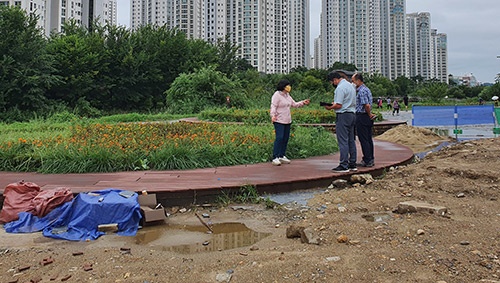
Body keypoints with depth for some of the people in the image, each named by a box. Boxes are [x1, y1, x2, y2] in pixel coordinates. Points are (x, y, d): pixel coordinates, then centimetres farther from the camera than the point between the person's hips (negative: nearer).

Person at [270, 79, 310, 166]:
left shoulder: (287, 95, 17)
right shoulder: (277, 95, -8)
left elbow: (294, 104, 24)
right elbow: (273, 106, -16)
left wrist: (303, 103, 12)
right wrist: (273, 115, -31)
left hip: (287, 121, 8)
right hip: (279, 121, -8)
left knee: (285, 138, 8)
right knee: (279, 138, -14)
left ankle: (282, 156, 18)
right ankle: (275, 158, -12)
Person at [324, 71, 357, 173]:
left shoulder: (340, 87, -13)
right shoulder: (350, 85, 18)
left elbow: (338, 105, -19)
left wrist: (330, 107, -2)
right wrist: (335, 103, 17)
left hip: (343, 116, -10)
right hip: (352, 114, 10)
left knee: (343, 141, -7)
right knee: (351, 140, 12)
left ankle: (344, 166, -5)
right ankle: (352, 164, 18)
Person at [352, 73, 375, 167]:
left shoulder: (361, 91, -17)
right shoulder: (367, 89, 16)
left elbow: (367, 105, -25)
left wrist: (369, 114, -12)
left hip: (362, 116, -10)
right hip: (367, 117, 10)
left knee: (363, 139, -4)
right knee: (369, 139, 13)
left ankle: (367, 161, 0)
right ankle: (371, 159, 19)